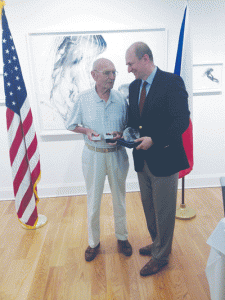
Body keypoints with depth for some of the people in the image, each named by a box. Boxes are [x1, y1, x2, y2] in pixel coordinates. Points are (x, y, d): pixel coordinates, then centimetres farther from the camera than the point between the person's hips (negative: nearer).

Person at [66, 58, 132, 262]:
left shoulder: (121, 99, -4)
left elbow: (129, 126, 5)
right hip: (93, 155, -1)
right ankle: (93, 241, 33)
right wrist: (86, 130, -14)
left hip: (117, 155, 1)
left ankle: (122, 237, 38)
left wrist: (121, 134, -15)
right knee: (93, 200, 11)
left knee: (119, 198, 15)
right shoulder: (83, 99, -7)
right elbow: (72, 125, 5)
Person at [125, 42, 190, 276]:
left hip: (164, 158, -7)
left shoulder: (172, 82, -14)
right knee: (148, 207, 22)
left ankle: (160, 256, 30)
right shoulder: (134, 86, 9)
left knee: (163, 211, 9)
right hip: (143, 159, 7)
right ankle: (157, 243, 46)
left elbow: (182, 121, -20)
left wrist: (154, 140, -25)